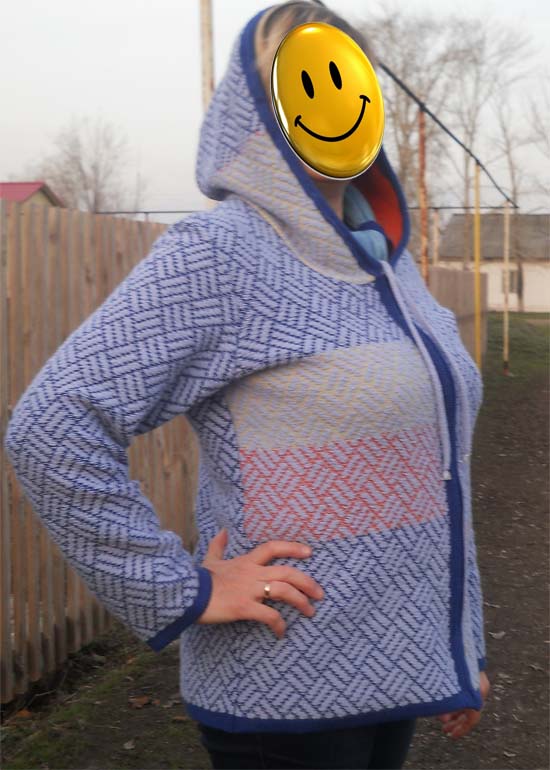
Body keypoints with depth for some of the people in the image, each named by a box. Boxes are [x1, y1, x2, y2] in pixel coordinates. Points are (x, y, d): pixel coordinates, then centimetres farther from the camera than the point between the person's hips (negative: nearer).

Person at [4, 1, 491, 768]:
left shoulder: (384, 258, 9)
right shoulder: (217, 254, -15)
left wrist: (465, 648, 16)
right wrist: (180, 591, -18)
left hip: (396, 670, 7)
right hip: (289, 699, -7)